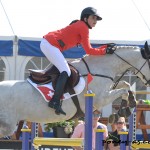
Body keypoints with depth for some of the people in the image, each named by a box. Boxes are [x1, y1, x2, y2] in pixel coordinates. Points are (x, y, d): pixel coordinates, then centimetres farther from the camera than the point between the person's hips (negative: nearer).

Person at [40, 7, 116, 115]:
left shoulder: (79, 26, 21)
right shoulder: (83, 27, -9)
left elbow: (88, 48, 19)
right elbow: (88, 50, -9)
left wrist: (105, 47, 16)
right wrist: (105, 51, -2)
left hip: (46, 43, 11)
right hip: (50, 44, -11)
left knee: (62, 69, 24)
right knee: (66, 72, -15)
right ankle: (55, 102, -24)